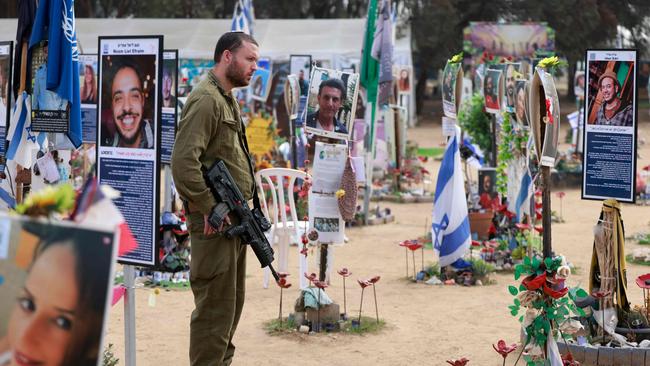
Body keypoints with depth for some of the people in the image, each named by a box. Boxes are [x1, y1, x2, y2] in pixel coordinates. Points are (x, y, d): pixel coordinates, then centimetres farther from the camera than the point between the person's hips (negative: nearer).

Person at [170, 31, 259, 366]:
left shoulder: (228, 100, 17)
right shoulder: (206, 100, -15)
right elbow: (183, 162, -25)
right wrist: (209, 209, -22)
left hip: (234, 220, 10)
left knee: (232, 302, 18)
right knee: (215, 306, -5)